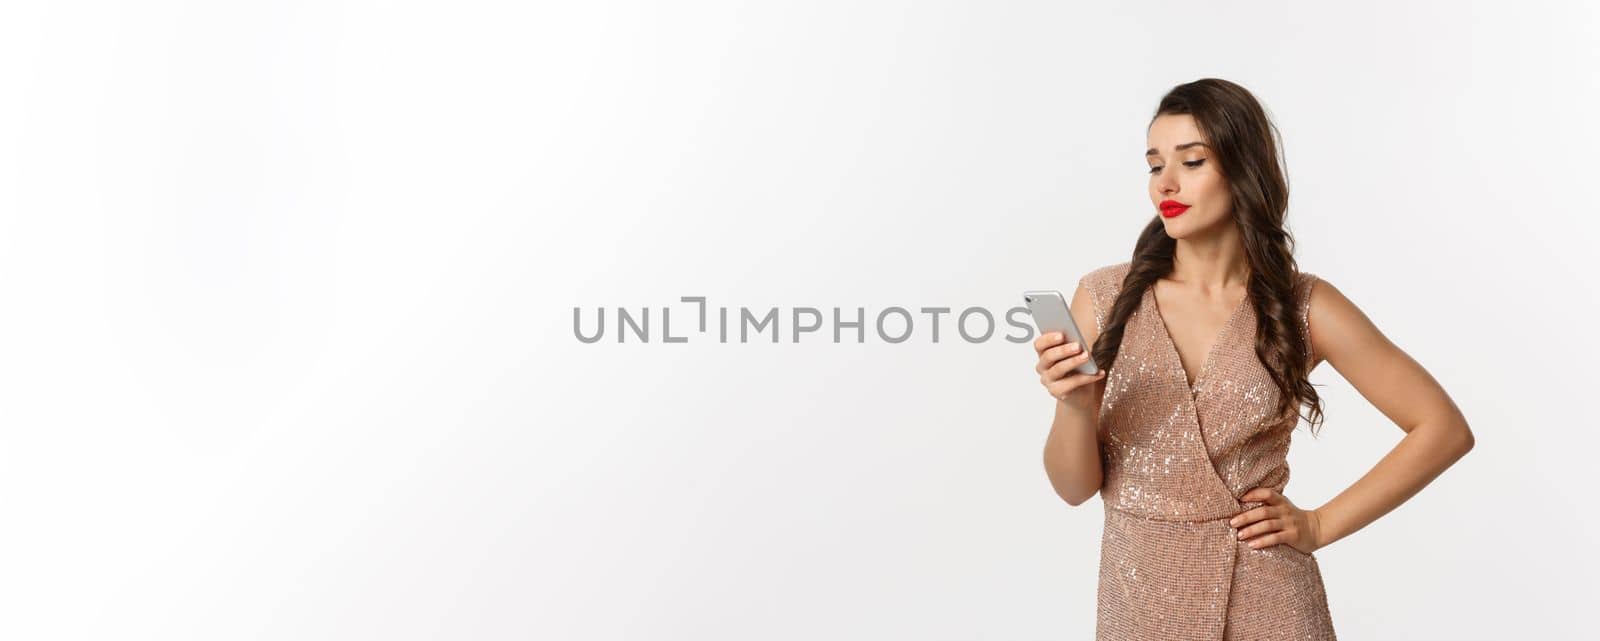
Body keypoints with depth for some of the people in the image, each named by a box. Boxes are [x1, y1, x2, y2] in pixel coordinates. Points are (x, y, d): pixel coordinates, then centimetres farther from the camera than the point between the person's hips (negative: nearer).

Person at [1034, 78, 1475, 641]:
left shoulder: (1303, 305, -6)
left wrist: (1321, 525, -5)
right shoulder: (1106, 297, -5)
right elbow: (1075, 487, -4)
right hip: (1138, 595, 1)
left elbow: (1444, 429, 0)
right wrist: (1073, 405, -23)